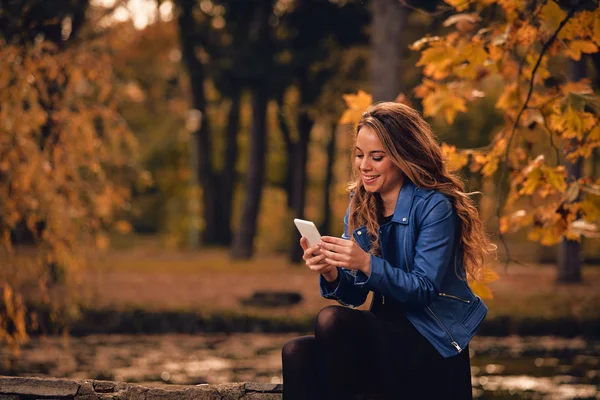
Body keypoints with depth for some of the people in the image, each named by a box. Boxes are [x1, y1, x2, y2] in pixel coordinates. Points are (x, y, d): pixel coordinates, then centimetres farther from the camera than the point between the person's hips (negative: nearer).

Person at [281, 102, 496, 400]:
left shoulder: (435, 206, -11)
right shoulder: (360, 206, 8)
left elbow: (424, 290, -16)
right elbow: (354, 296, 7)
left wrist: (366, 263, -29)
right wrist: (331, 273, -15)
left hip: (433, 347, -6)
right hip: (388, 335, 6)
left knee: (331, 320, -27)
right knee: (297, 352, -21)